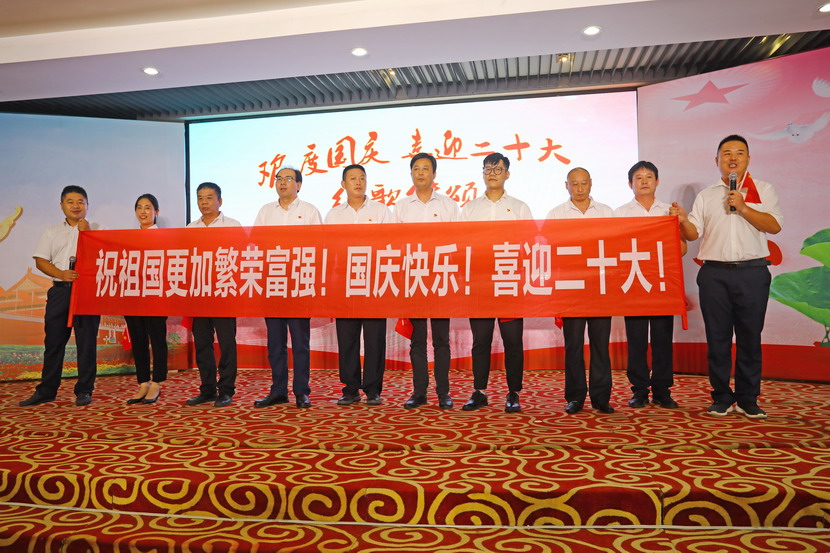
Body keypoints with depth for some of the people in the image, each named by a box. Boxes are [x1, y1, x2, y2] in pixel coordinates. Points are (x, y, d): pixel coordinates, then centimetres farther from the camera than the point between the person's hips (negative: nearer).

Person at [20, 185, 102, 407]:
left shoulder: (97, 230, 8)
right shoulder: (51, 232, 16)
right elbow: (40, 261, 7)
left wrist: (86, 232, -9)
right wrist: (61, 273, -11)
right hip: (60, 290, 3)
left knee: (87, 341, -1)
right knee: (54, 341, 6)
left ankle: (84, 390, 8)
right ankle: (46, 390, 16)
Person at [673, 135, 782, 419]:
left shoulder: (763, 190, 10)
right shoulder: (706, 196, 14)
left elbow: (774, 225, -3)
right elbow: (693, 233, 5)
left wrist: (743, 208, -12)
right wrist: (683, 220, -15)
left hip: (752, 272, -1)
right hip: (714, 274, 1)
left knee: (750, 337, 4)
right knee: (717, 337, 4)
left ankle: (748, 399, 14)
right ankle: (722, 398, 14)